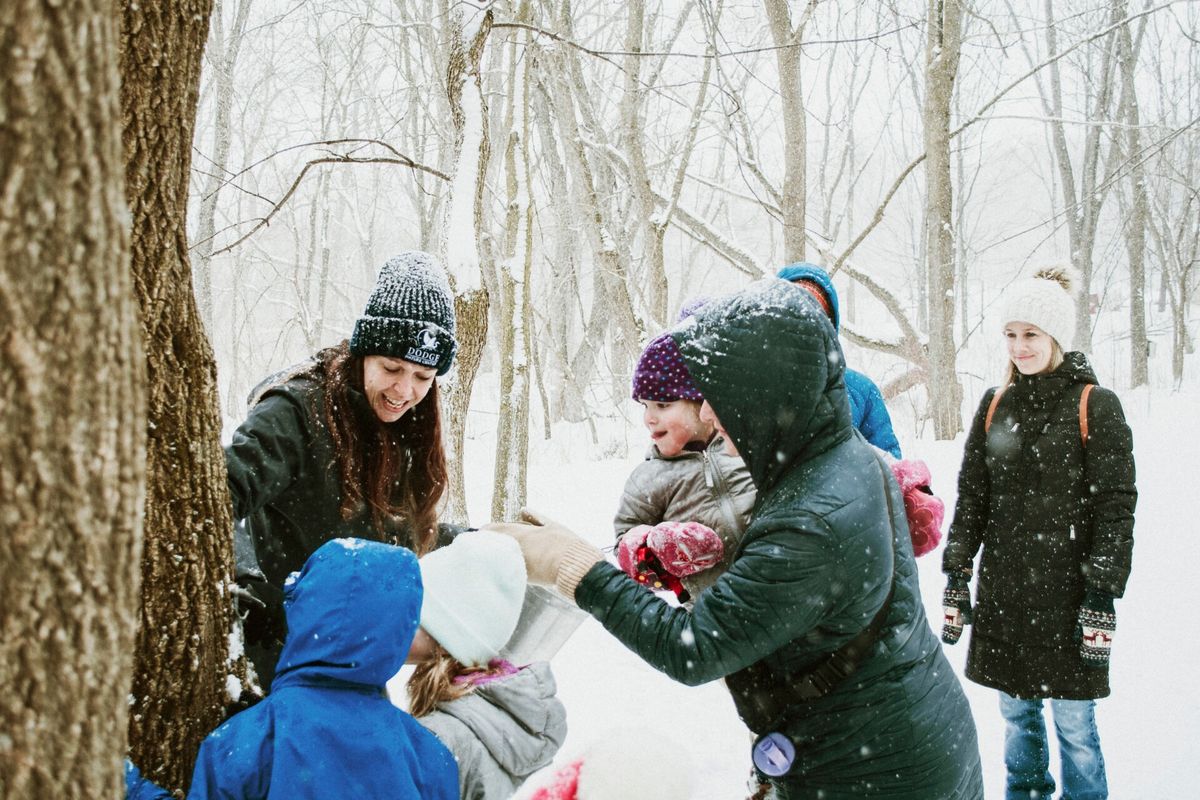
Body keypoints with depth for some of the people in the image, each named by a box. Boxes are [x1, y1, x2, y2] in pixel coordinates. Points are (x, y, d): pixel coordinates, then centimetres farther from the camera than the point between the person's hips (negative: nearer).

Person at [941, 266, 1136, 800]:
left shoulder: (1095, 406, -6)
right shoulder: (995, 405, 7)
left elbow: (1116, 506, -8)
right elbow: (970, 497, 10)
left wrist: (1101, 600, -13)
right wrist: (956, 578, 5)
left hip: (1067, 589, -4)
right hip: (1003, 589, 4)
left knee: (1073, 719, 2)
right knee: (1015, 712, 14)